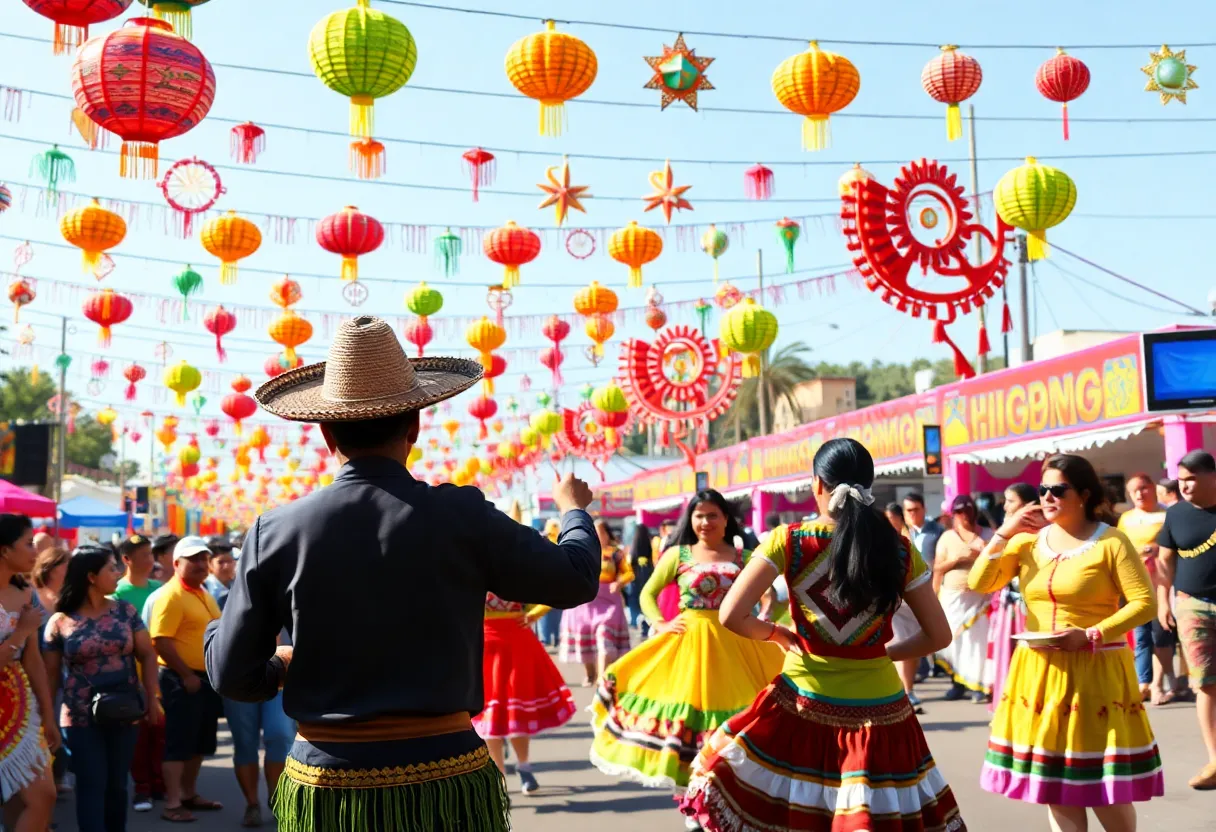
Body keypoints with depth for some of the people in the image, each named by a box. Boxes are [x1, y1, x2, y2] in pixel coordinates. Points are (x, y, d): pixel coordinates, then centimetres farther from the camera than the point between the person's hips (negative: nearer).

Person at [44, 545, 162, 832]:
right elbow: (51, 672, 2)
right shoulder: (60, 622, -4)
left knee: (117, 784, 12)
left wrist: (152, 699, -3)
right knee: (92, 785, -3)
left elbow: (147, 655, 4)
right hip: (82, 717, -2)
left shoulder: (125, 610, 3)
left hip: (125, 712, 3)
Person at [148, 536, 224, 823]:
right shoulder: (170, 595, -14)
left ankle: (189, 794, 28)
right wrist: (187, 675, -20)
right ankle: (172, 804, 3)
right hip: (182, 680, -9)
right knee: (179, 742, -3)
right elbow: (161, 641, -22)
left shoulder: (205, 595, 15)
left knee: (200, 741, 16)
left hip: (207, 678, 9)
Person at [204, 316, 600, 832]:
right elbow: (577, 579, 1)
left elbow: (232, 675, 0)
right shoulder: (459, 517, -10)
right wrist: (574, 509, 22)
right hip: (443, 785, -1)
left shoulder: (276, 532, -4)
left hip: (324, 788, 2)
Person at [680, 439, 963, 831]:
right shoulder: (900, 550, -2)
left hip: (803, 704, -2)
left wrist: (778, 635, 6)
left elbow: (730, 616, -12)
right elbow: (939, 636, 3)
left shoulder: (789, 541, -8)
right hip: (877, 709, 2)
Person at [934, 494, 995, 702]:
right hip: (953, 596, 2)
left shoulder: (987, 535, 3)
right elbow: (938, 567, 4)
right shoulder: (947, 536, 7)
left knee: (978, 639, -5)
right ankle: (958, 683, 11)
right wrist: (958, 558, -10)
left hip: (979, 596, -2)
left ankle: (979, 684, 1)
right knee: (953, 639, 2)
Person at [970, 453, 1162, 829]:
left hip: (1094, 671, -4)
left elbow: (1145, 602, -11)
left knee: (1106, 779, 1)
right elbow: (979, 584, 0)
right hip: (1040, 672, 5)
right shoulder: (1028, 541, 6)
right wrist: (1004, 533, -7)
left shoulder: (1110, 541, -7)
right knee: (1053, 777, 8)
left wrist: (1091, 636, -19)